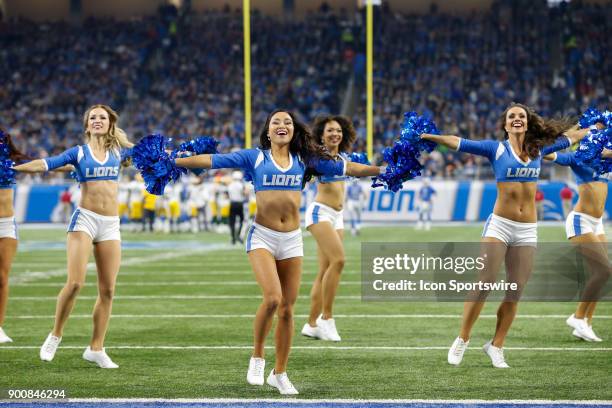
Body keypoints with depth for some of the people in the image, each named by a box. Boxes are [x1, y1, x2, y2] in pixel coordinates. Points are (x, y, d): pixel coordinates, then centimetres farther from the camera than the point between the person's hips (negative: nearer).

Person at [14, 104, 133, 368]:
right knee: (75, 282, -17)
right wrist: (10, 168, -14)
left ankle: (96, 349, 9)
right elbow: (45, 165, -4)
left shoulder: (118, 151, 12)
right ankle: (55, 336, 1)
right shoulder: (79, 152, 4)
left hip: (110, 225, 3)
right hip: (84, 219, -3)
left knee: (107, 290, 1)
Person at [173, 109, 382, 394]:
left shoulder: (303, 159, 10)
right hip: (262, 237, -3)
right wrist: (171, 162, -3)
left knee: (287, 308, 4)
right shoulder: (254, 157, 4)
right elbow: (211, 161, 2)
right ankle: (257, 357, 1)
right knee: (272, 298, -22)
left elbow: (345, 168, 14)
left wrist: (383, 170, 11)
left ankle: (279, 373, 19)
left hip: (292, 240, 3)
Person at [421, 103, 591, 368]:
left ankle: (496, 346, 14)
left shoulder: (538, 149, 11)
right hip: (499, 225, -3)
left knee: (515, 292, 2)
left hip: (527, 231, 4)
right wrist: (427, 137, -17)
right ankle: (462, 339, 2)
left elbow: (571, 136, 26)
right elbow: (459, 143, -8)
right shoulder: (496, 148, 1)